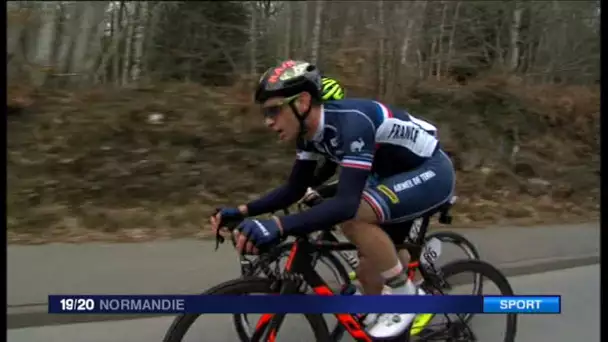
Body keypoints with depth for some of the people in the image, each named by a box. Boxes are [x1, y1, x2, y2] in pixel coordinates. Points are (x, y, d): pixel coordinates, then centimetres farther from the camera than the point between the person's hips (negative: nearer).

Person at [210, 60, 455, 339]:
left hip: (432, 172, -8)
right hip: (398, 175, 8)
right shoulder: (310, 131, -7)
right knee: (370, 269, 7)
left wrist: (278, 226, -53)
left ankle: (406, 295, -9)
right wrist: (241, 211, -12)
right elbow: (294, 190, 0)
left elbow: (347, 202, -43)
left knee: (353, 217, -30)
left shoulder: (350, 122, -33)